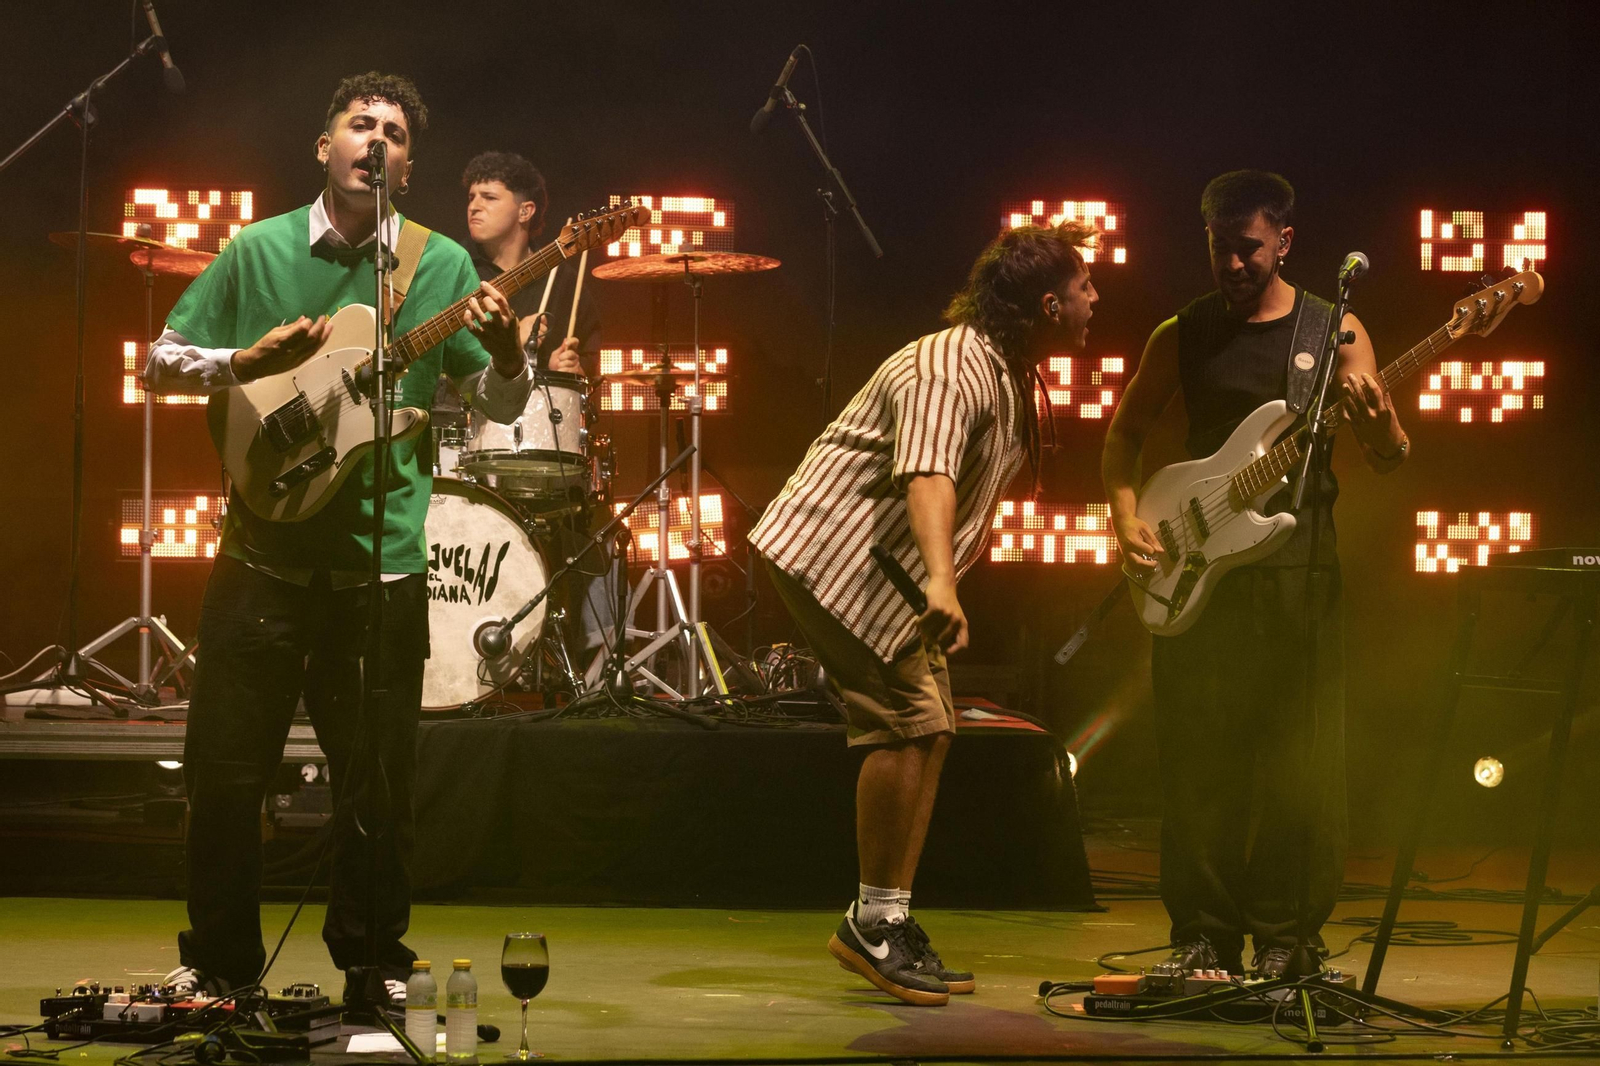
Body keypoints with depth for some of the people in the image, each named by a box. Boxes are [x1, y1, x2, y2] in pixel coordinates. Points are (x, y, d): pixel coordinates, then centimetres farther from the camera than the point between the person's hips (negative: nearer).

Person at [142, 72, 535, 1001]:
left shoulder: (442, 264, 3)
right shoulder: (258, 251, 5)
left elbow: (504, 405, 3)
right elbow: (161, 364, 8)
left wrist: (504, 349, -19)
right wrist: (250, 361, -10)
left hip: (382, 558, 0)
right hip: (264, 550, 1)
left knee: (378, 789, 5)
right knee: (225, 771, 3)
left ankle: (372, 959, 22)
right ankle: (221, 960, 18)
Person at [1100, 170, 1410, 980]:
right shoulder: (1182, 336, 8)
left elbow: (1390, 459, 1)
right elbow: (1124, 432, 16)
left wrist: (1376, 420, -22)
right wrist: (1126, 519, 0)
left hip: (1297, 567, -1)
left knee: (1300, 763, -2)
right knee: (1198, 760, 1)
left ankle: (1286, 942, 6)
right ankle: (1204, 938, 10)